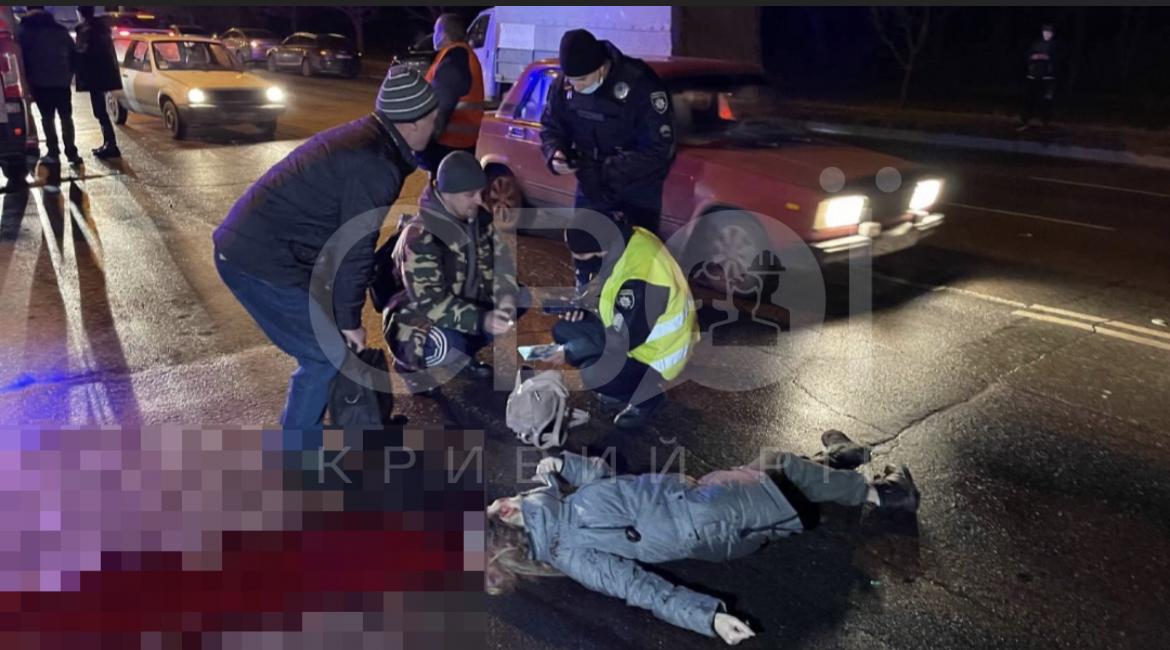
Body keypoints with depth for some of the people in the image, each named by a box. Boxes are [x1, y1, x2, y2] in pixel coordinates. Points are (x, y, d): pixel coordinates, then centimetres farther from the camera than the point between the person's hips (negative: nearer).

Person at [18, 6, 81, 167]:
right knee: (66, 117, 7)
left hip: (41, 82, -2)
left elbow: (22, 57, -3)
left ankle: (53, 153, 1)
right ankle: (71, 153, 1)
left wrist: (28, 80, 6)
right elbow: (73, 54, 9)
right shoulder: (61, 30, 10)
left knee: (47, 118, 3)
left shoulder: (25, 31, 1)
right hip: (63, 81, 3)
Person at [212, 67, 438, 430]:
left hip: (245, 245, 10)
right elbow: (355, 249, -17)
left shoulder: (364, 139, 14)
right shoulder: (376, 166, -18)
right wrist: (350, 319, -6)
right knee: (327, 355, -1)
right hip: (263, 262, -10)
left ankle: (306, 427, 36)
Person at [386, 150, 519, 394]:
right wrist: (481, 321, -39)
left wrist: (506, 299, -23)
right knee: (445, 345, -38)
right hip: (423, 328, -7)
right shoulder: (420, 237, -23)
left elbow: (499, 261, -2)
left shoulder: (479, 220, 0)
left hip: (470, 314, 8)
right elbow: (429, 302, -28)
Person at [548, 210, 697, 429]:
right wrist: (577, 305, -13)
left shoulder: (637, 281, -37)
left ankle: (647, 398, 3)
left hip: (660, 347, -9)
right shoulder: (617, 245, -10)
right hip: (629, 326, 9)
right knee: (564, 331, -1)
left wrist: (572, 352, -19)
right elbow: (599, 290, 8)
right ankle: (620, 388, 14)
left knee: (594, 375, -28)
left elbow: (623, 340, -28)